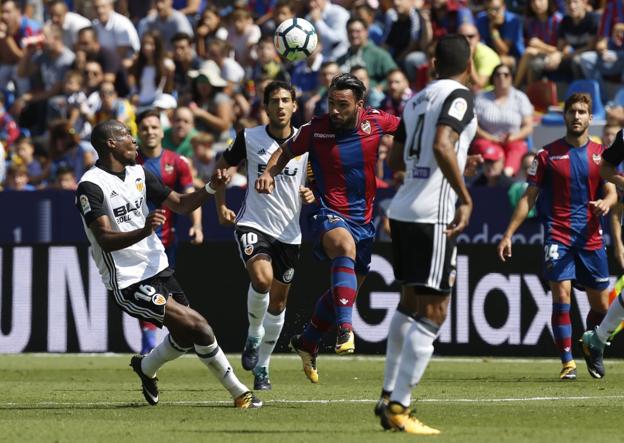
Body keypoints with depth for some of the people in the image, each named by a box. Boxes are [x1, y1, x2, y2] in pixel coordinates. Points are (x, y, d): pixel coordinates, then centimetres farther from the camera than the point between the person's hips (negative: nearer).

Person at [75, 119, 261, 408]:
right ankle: (239, 392, -3)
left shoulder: (138, 173, 9)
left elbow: (181, 205, 13)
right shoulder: (91, 186, -16)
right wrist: (143, 231, -42)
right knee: (196, 325, -16)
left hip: (157, 268, 8)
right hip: (127, 282, -8)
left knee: (185, 338, 11)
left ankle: (145, 368, 42)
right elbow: (106, 240, -25)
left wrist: (211, 189, -6)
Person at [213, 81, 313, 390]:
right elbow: (222, 166, 12)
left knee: (278, 300, 10)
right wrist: (221, 205, 6)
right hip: (253, 225, -2)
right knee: (262, 277, -29)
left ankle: (261, 365, 26)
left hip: (289, 231, 2)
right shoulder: (249, 138, -4)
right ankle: (253, 335, -2)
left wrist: (312, 195, -13)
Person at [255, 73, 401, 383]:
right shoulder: (316, 129, -10)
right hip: (331, 215, -4)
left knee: (346, 290, 16)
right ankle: (345, 329, -49)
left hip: (364, 218, 4)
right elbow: (286, 151, 7)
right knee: (345, 247, -39)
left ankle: (307, 343, 39)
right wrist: (269, 173, -11)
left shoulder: (375, 122, -6)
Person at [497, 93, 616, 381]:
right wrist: (508, 234, -1)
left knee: (601, 305, 7)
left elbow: (611, 192, 3)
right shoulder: (548, 154, 2)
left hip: (591, 237, 3)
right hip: (558, 235, -3)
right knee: (561, 295, -17)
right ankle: (568, 363, -15)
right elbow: (529, 198, 5)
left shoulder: (601, 154, 8)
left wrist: (605, 203, -22)